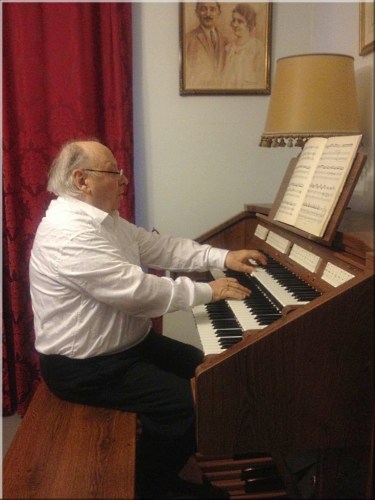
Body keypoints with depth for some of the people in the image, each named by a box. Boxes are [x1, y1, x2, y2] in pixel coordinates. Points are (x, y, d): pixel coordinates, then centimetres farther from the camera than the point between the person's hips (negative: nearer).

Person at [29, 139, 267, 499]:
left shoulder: (102, 218, 6)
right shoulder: (69, 232, -28)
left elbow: (160, 246, 8)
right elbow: (138, 291, -31)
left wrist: (222, 258, 1)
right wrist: (206, 291, -20)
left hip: (127, 342, 10)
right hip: (86, 365, -10)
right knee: (185, 402, -17)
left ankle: (178, 466, 27)